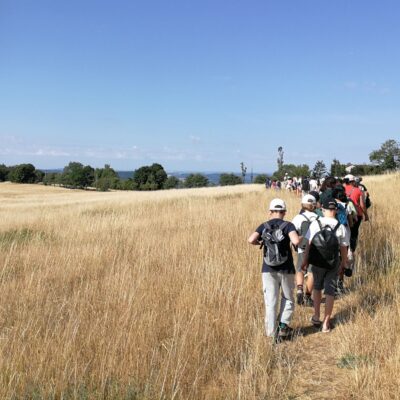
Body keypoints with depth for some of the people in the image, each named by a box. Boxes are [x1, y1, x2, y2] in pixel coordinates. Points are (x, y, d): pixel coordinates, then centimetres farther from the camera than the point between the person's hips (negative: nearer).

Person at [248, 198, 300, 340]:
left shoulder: (264, 226, 1)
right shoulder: (288, 225, -6)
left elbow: (251, 240, -14)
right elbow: (296, 241, -24)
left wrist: (260, 243, 6)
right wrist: (299, 239, -1)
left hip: (268, 270, 2)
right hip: (286, 269, -2)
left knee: (271, 302, 7)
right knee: (287, 299, 17)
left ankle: (272, 333, 8)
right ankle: (283, 325, 5)